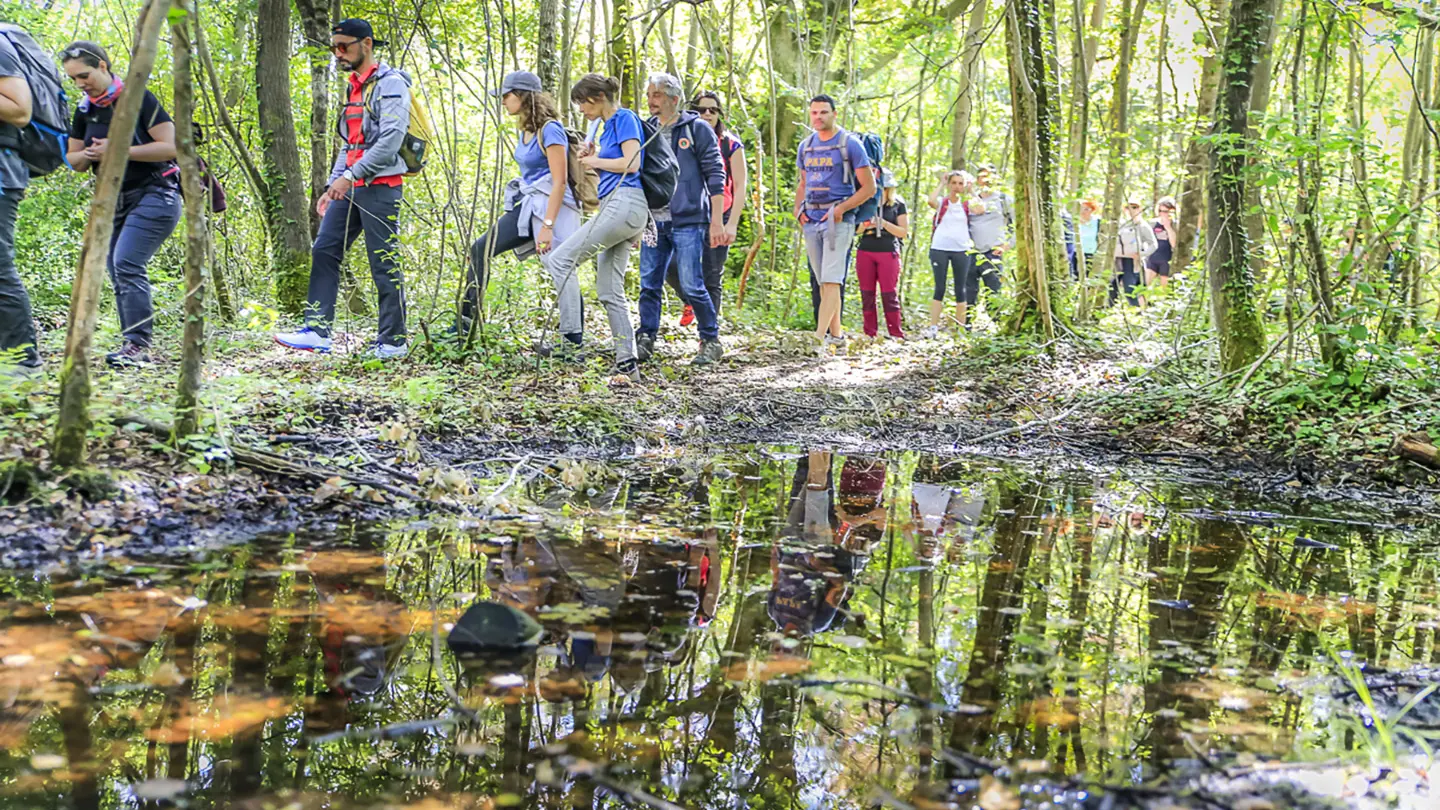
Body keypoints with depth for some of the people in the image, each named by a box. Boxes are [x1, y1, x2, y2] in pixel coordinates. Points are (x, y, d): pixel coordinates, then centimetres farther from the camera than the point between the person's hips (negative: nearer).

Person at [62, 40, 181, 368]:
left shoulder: (138, 98, -11)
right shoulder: (85, 110, 9)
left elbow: (172, 146, -16)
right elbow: (73, 159, 17)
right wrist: (89, 155, -8)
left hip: (155, 194, -8)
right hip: (117, 201, 8)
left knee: (127, 264, -21)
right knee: (118, 272, 3)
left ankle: (138, 344, -20)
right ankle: (134, 350, 7)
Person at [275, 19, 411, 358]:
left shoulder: (389, 84, -9)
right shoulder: (353, 88, 19)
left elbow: (391, 139, -20)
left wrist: (349, 176, -22)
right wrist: (332, 186, 17)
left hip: (380, 187, -9)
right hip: (351, 187, 9)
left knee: (384, 264, -5)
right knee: (324, 250, 1)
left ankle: (393, 342, 2)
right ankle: (317, 330, 1)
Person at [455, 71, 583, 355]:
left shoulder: (550, 129, -14)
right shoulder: (525, 131, 14)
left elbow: (560, 181, -18)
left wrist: (547, 225, -23)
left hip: (552, 206, -9)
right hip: (527, 206, 9)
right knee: (481, 248, 0)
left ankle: (573, 344, -1)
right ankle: (466, 323, 1)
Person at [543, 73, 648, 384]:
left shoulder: (625, 119, -4)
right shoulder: (606, 126, 23)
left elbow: (631, 163, -15)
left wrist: (596, 161, -2)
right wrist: (594, 159, 10)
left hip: (624, 203, -10)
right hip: (614, 207, 10)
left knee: (559, 260, -14)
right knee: (609, 291, 6)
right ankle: (627, 364, 5)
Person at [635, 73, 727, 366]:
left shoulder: (697, 128, -1)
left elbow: (715, 176, -3)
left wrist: (717, 221, -10)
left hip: (687, 221, -5)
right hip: (654, 221, 5)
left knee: (691, 285, -7)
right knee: (649, 285, 3)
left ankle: (711, 341, 8)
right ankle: (644, 342, 11)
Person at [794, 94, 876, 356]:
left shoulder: (849, 143, -4)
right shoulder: (806, 146, 14)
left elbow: (869, 187, -5)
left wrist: (840, 209, -15)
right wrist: (798, 208, 8)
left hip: (837, 220, -6)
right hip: (811, 221, 6)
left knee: (831, 279, -15)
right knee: (823, 281, 9)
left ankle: (820, 336, -23)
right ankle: (836, 333, 18)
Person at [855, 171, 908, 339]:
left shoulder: (898, 205, 4)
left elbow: (904, 232, 0)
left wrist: (884, 223, -13)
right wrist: (865, 225, -9)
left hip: (888, 252, -3)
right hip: (865, 252, 3)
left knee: (889, 294, -5)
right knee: (867, 294, 2)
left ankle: (896, 334, -1)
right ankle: (869, 334, 7)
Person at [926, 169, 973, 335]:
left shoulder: (966, 203, 8)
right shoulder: (942, 202, 4)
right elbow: (931, 201, -20)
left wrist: (970, 189, -4)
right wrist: (942, 183, -8)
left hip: (962, 251, 2)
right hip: (940, 249, -2)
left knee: (960, 289, 6)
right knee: (939, 288, 1)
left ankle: (961, 327, 10)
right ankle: (933, 326, 1)